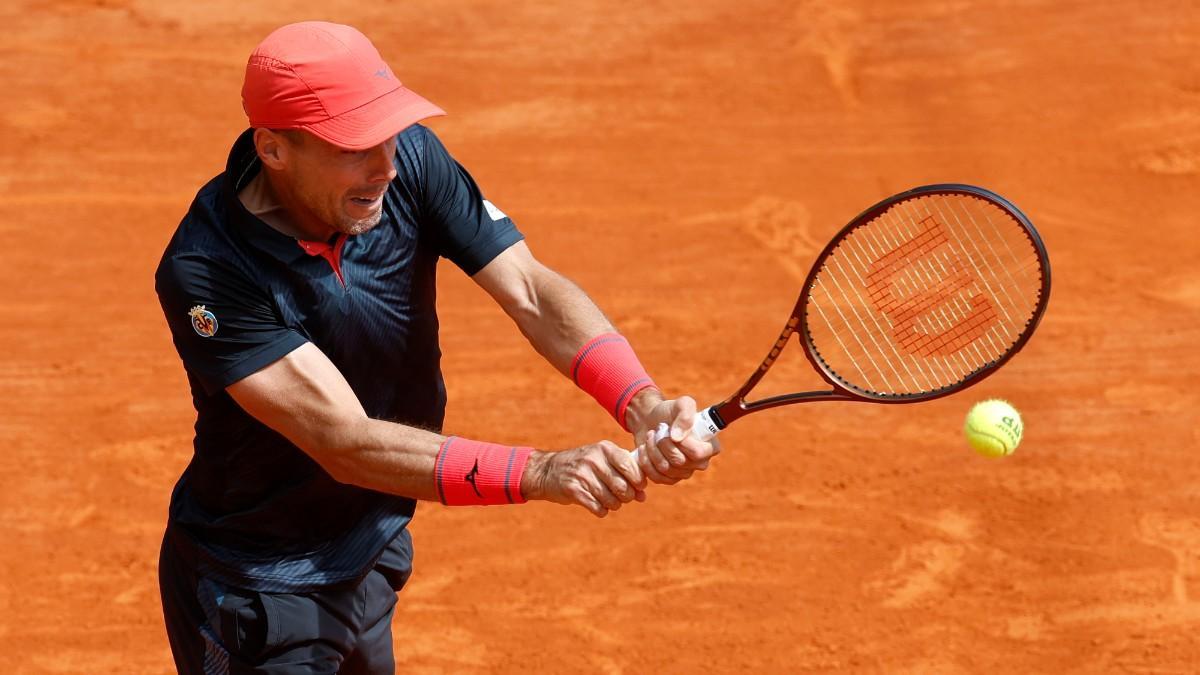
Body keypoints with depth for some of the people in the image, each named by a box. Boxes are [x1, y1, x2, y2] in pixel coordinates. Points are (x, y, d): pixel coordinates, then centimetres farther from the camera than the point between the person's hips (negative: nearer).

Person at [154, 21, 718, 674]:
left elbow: (531, 290, -19)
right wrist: (542, 474, -44)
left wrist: (644, 406, -38)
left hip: (375, 548, 6)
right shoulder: (204, 271, -30)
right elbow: (345, 444, -34)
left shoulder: (411, 160, -14)